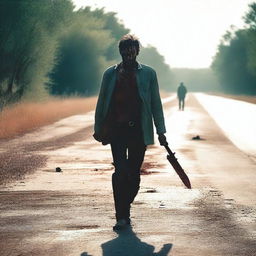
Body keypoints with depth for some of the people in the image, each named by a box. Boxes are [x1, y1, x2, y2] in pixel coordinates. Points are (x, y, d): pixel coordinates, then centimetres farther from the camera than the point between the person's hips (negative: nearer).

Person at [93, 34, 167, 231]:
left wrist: (161, 131, 3)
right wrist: (99, 129, 11)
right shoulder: (110, 74, 9)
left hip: (139, 131, 1)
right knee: (121, 172, -14)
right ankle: (122, 217, -12)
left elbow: (156, 104, 8)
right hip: (116, 130, -1)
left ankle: (125, 211, 23)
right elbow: (102, 103, 13)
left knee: (133, 175, 4)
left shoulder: (148, 74, 8)